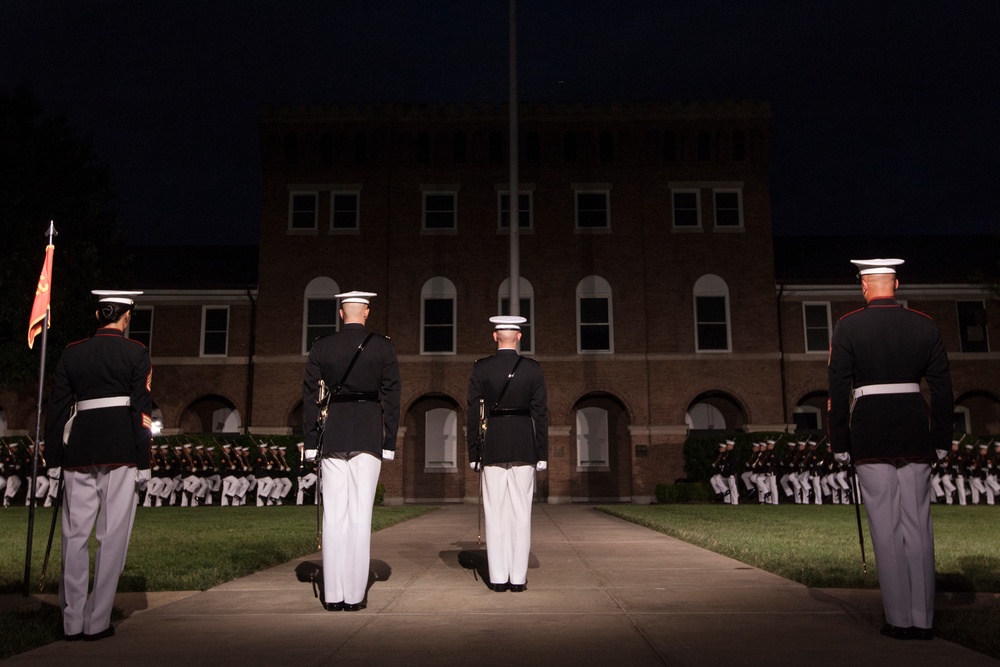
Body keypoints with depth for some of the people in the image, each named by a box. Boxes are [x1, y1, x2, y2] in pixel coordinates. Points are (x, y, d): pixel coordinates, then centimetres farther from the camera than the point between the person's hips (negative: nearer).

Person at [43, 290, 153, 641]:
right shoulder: (136, 352, -1)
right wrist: (143, 464, -3)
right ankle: (97, 622, 5)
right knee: (113, 536, 2)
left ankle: (72, 621, 15)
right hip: (121, 451, -4)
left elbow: (56, 408, 9)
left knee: (75, 535, 11)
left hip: (80, 450, 4)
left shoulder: (72, 352, 10)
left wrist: (54, 460, 14)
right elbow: (141, 409, -6)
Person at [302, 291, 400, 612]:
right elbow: (391, 397, 0)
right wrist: (389, 443, 4)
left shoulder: (321, 347, 5)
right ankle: (354, 594, 2)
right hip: (369, 436, -1)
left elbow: (310, 397, 4)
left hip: (332, 436, 2)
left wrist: (311, 443, 9)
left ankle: (333, 594, 6)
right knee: (361, 515, -1)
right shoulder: (383, 347, 1)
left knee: (334, 515, 4)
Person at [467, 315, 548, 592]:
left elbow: (472, 413, 0)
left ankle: (498, 578, 5)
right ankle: (518, 578, 4)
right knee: (521, 513, 3)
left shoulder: (481, 368, 0)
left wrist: (473, 454, 5)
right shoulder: (533, 368, 1)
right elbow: (541, 413, 0)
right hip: (524, 447, 0)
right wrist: (542, 455, 5)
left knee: (495, 514, 4)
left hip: (492, 448, 0)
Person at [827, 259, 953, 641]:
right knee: (918, 525, 7)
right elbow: (942, 385, 7)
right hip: (915, 432, 3)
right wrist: (941, 438, 14)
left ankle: (899, 619, 6)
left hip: (870, 433, -3)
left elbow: (838, 389, -5)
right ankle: (923, 619, 11)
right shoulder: (925, 325, 6)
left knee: (886, 526, 2)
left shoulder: (848, 327, -4)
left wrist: (839, 444, 0)